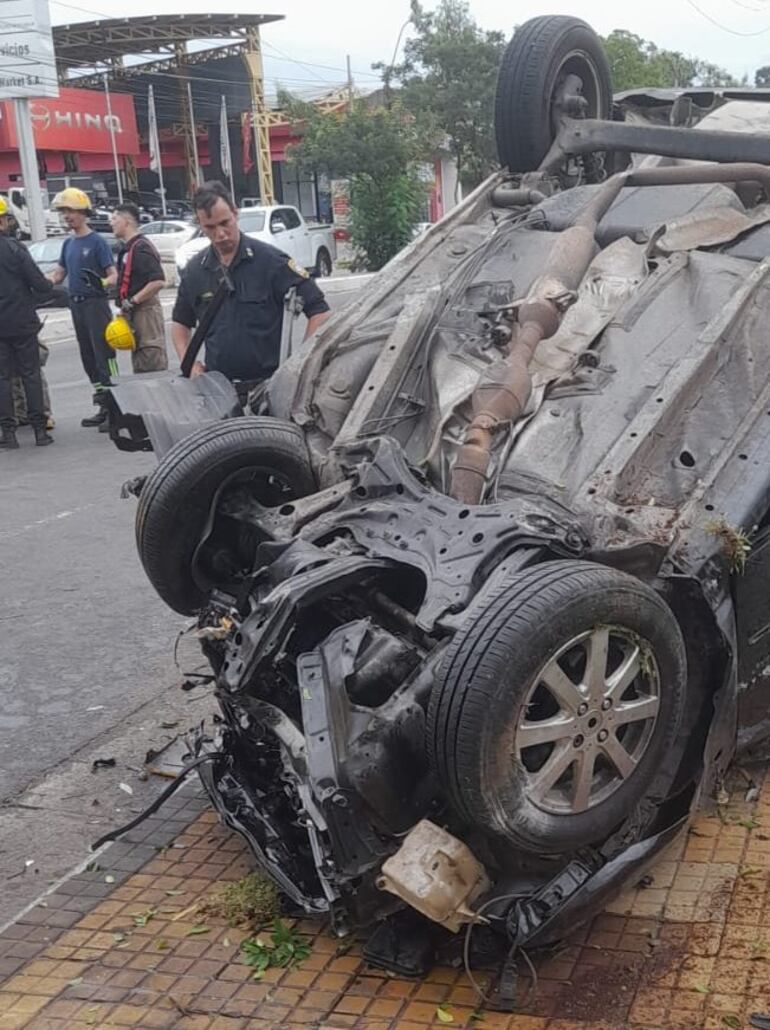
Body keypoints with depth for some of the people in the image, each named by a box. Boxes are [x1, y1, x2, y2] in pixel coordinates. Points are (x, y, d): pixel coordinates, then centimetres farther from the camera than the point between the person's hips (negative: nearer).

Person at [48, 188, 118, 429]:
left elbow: (113, 274, -12)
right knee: (88, 357, 11)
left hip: (95, 303, -8)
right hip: (76, 305, 8)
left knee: (104, 355, -10)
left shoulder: (97, 241, -8)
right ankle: (103, 406, 18)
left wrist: (103, 283, -33)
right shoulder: (68, 243, 14)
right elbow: (59, 274, 19)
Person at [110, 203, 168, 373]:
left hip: (145, 312, -10)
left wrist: (132, 301, -21)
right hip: (134, 313, 10)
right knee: (140, 365, 16)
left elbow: (158, 282, -26)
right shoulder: (128, 247, 15)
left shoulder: (140, 248, -16)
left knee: (154, 366, -8)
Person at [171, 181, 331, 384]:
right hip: (216, 386, 3)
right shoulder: (194, 271, 9)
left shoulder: (271, 261, -5)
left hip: (269, 383, -3)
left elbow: (320, 312, -6)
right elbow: (180, 322, 24)